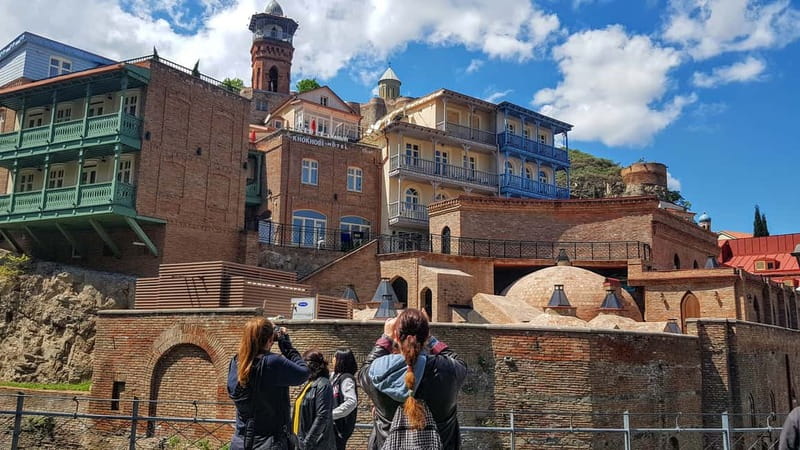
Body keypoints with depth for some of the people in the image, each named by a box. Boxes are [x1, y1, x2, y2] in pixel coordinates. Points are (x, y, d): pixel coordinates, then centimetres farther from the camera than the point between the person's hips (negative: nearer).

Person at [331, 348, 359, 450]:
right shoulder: (335, 376, 10)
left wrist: (331, 414, -22)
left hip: (340, 427, -8)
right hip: (333, 425, 8)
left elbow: (351, 402, -25)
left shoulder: (346, 378, -15)